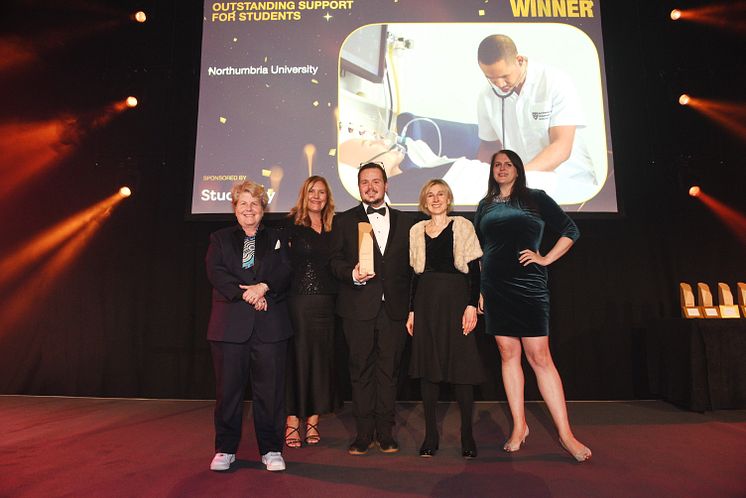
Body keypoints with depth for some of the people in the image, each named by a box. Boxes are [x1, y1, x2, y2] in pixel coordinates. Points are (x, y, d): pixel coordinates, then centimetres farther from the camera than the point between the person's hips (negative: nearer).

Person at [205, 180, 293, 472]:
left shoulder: (277, 239, 15)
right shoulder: (220, 239, 15)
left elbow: (285, 273, 2)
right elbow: (215, 273, -2)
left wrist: (263, 287, -16)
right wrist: (246, 293, -14)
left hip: (270, 324, 0)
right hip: (230, 324, 0)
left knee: (270, 388, 2)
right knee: (228, 388, 5)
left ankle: (271, 449, 14)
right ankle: (225, 449, 20)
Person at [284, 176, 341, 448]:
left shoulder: (333, 229, 13)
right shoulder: (291, 225, 1)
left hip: (326, 303, 4)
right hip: (298, 301, -4)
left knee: (321, 359, 7)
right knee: (297, 357, 0)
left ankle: (313, 421, 18)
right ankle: (292, 422, 10)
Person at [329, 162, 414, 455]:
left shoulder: (404, 221, 14)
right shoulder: (344, 221, 9)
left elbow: (409, 266, 11)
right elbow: (335, 262, 3)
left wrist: (411, 306, 4)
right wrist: (352, 274, -18)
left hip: (394, 308, 2)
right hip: (359, 308, -1)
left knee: (389, 370, 6)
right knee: (361, 371, 5)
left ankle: (385, 433, 19)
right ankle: (364, 434, 16)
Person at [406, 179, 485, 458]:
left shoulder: (462, 226, 3)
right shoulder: (417, 231, 12)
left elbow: (474, 269, -1)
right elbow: (416, 274, 13)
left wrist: (472, 305, -10)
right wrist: (412, 310, 9)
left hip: (455, 298, -3)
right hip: (426, 301, 3)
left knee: (461, 365, -1)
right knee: (427, 366, 5)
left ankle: (467, 435, 12)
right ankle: (430, 434, 15)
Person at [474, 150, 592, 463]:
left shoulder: (536, 198, 6)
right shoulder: (485, 205, 15)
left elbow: (570, 231, 7)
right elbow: (477, 250, 18)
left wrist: (546, 259, -4)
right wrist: (478, 288, 13)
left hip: (528, 285, -3)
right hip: (494, 288, 4)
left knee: (539, 356, -7)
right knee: (508, 354, 5)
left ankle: (565, 433, 1)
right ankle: (519, 426, 14)